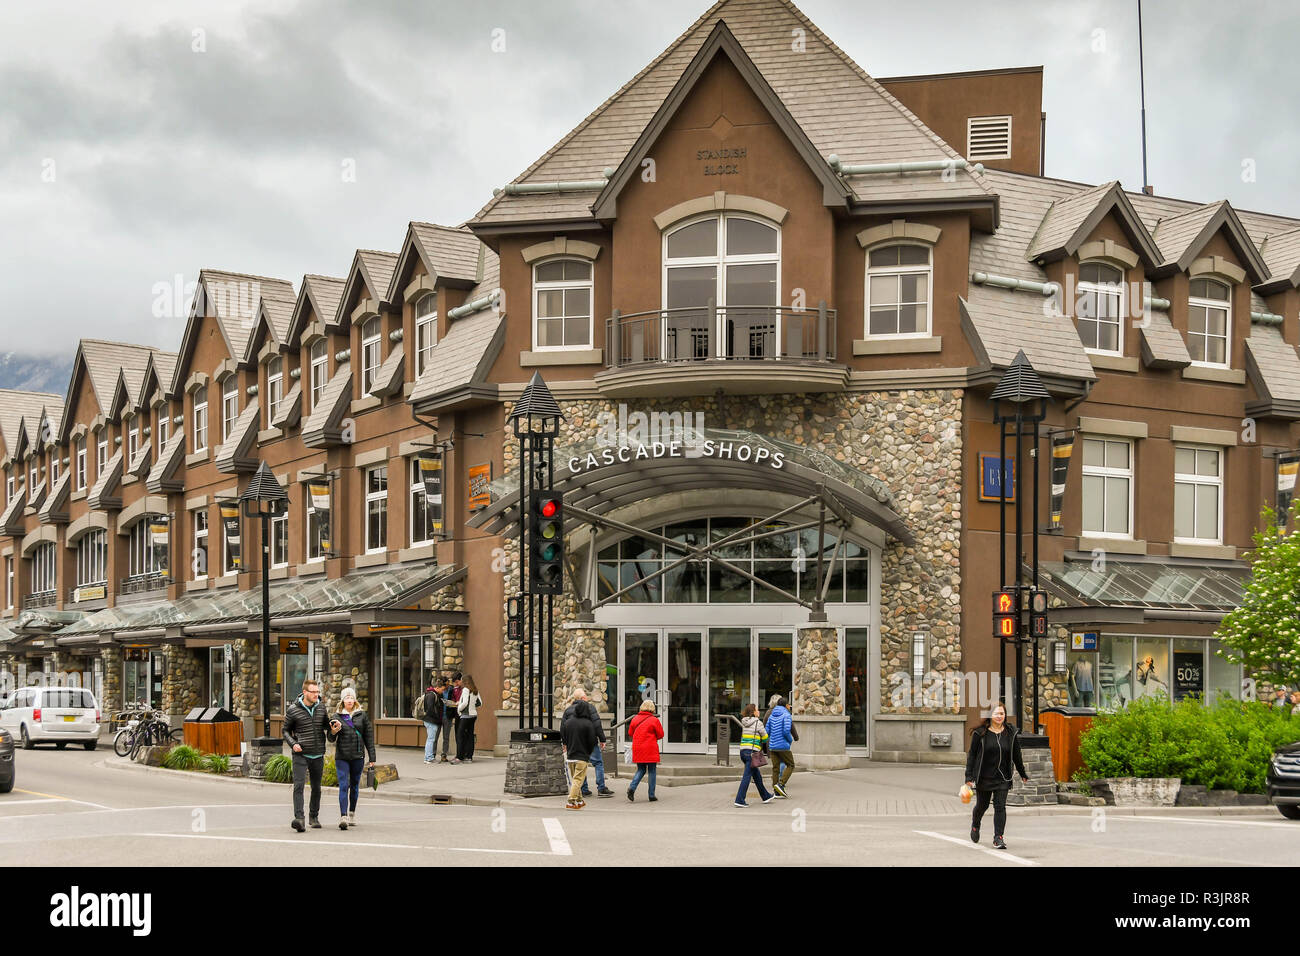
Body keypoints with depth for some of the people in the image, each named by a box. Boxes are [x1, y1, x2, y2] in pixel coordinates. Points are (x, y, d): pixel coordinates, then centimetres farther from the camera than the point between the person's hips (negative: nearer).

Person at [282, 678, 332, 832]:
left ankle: (314, 817, 28)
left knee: (316, 787, 12)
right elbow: (285, 730, 5)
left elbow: (326, 725, 22)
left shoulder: (321, 707, 7)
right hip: (300, 755, -4)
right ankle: (299, 819, -26)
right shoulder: (293, 710, -4)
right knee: (299, 785, -17)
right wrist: (292, 744, -11)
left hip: (318, 755, 4)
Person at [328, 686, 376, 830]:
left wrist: (372, 758, 4)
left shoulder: (362, 715, 6)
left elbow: (369, 737, 7)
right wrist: (333, 732, -22)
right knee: (343, 786, -11)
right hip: (342, 757, -2)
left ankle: (352, 814, 26)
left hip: (358, 756, 2)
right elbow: (331, 738, 3)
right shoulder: (336, 717, 4)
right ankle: (343, 817, -19)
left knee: (355, 785, 10)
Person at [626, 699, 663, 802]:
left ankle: (632, 787, -8)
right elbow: (660, 735, -1)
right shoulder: (654, 720, -8)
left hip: (637, 749, 4)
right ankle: (651, 795, 7)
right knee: (652, 771, 6)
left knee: (641, 770, 15)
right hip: (650, 750, -4)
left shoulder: (635, 719, 4)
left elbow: (630, 733, 13)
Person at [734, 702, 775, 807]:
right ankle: (739, 800, -10)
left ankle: (766, 796, 32)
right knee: (747, 776, -6)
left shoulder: (744, 723, 12)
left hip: (743, 750, 8)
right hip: (752, 752, -8)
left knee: (757, 776, 19)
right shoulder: (758, 723, -8)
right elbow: (765, 737, -1)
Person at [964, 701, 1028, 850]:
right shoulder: (980, 733, -5)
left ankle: (998, 838, -5)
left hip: (1002, 778, 1)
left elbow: (1016, 755, 13)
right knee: (982, 805, 13)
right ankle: (975, 826, 43)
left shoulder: (1011, 733, 2)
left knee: (1000, 806, -8)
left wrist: (1023, 774, 20)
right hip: (984, 777, -1)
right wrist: (969, 776, -8)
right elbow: (972, 755, -3)